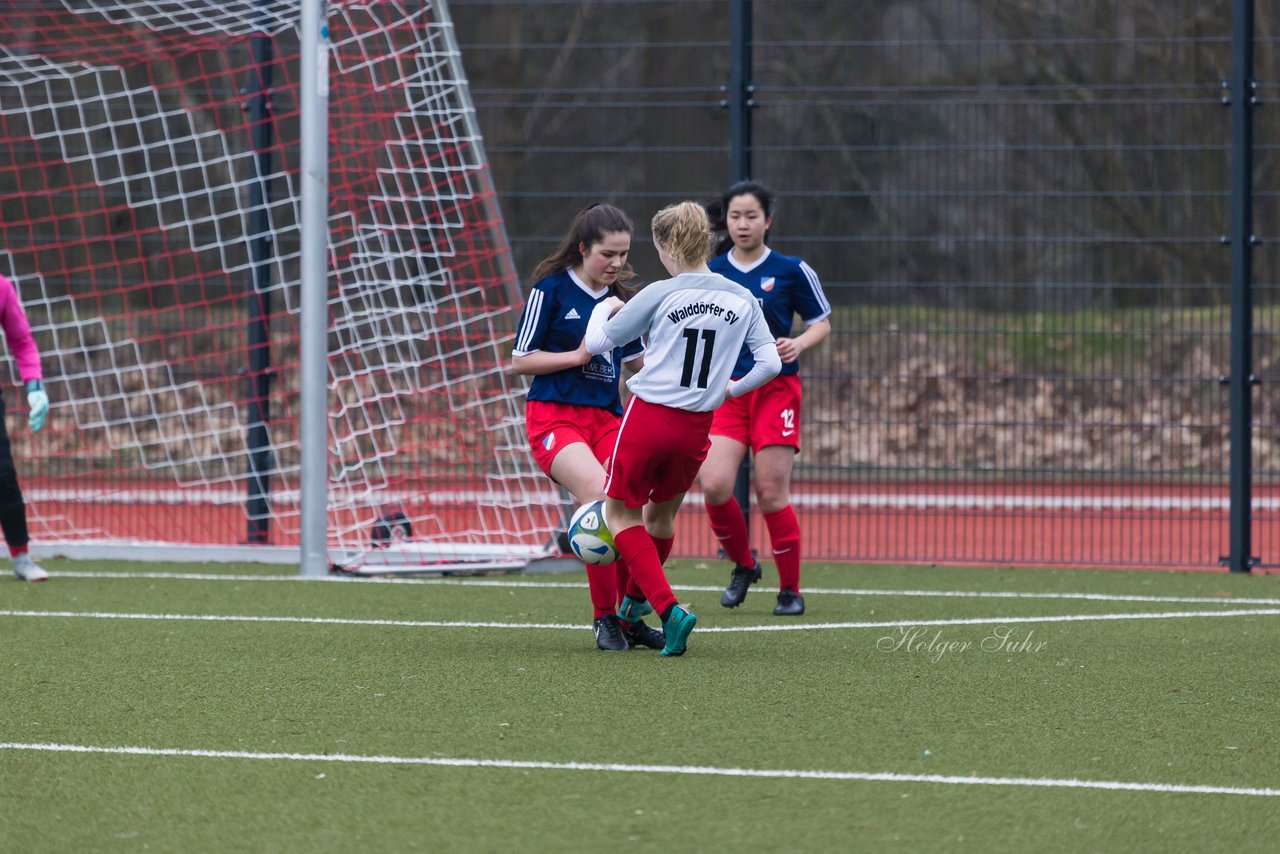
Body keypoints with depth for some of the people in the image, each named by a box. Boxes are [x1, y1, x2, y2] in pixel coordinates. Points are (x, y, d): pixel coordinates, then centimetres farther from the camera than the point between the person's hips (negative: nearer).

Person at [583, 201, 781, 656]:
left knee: (620, 513, 10)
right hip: (697, 426, 4)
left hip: (648, 418, -4)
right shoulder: (743, 299, 1)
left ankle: (669, 609, -8)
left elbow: (597, 342, -3)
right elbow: (770, 362, -1)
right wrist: (733, 388, 16)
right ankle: (637, 598, 44)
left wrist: (603, 308, 18)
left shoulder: (660, 295, -11)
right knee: (660, 514, 25)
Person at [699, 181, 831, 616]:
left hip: (776, 388, -3)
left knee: (771, 493, -6)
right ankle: (742, 565, 13)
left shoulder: (791, 270, -1)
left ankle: (790, 589, 10)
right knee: (713, 485, -14)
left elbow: (821, 322, 5)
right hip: (726, 389, 3)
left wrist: (799, 343, -14)